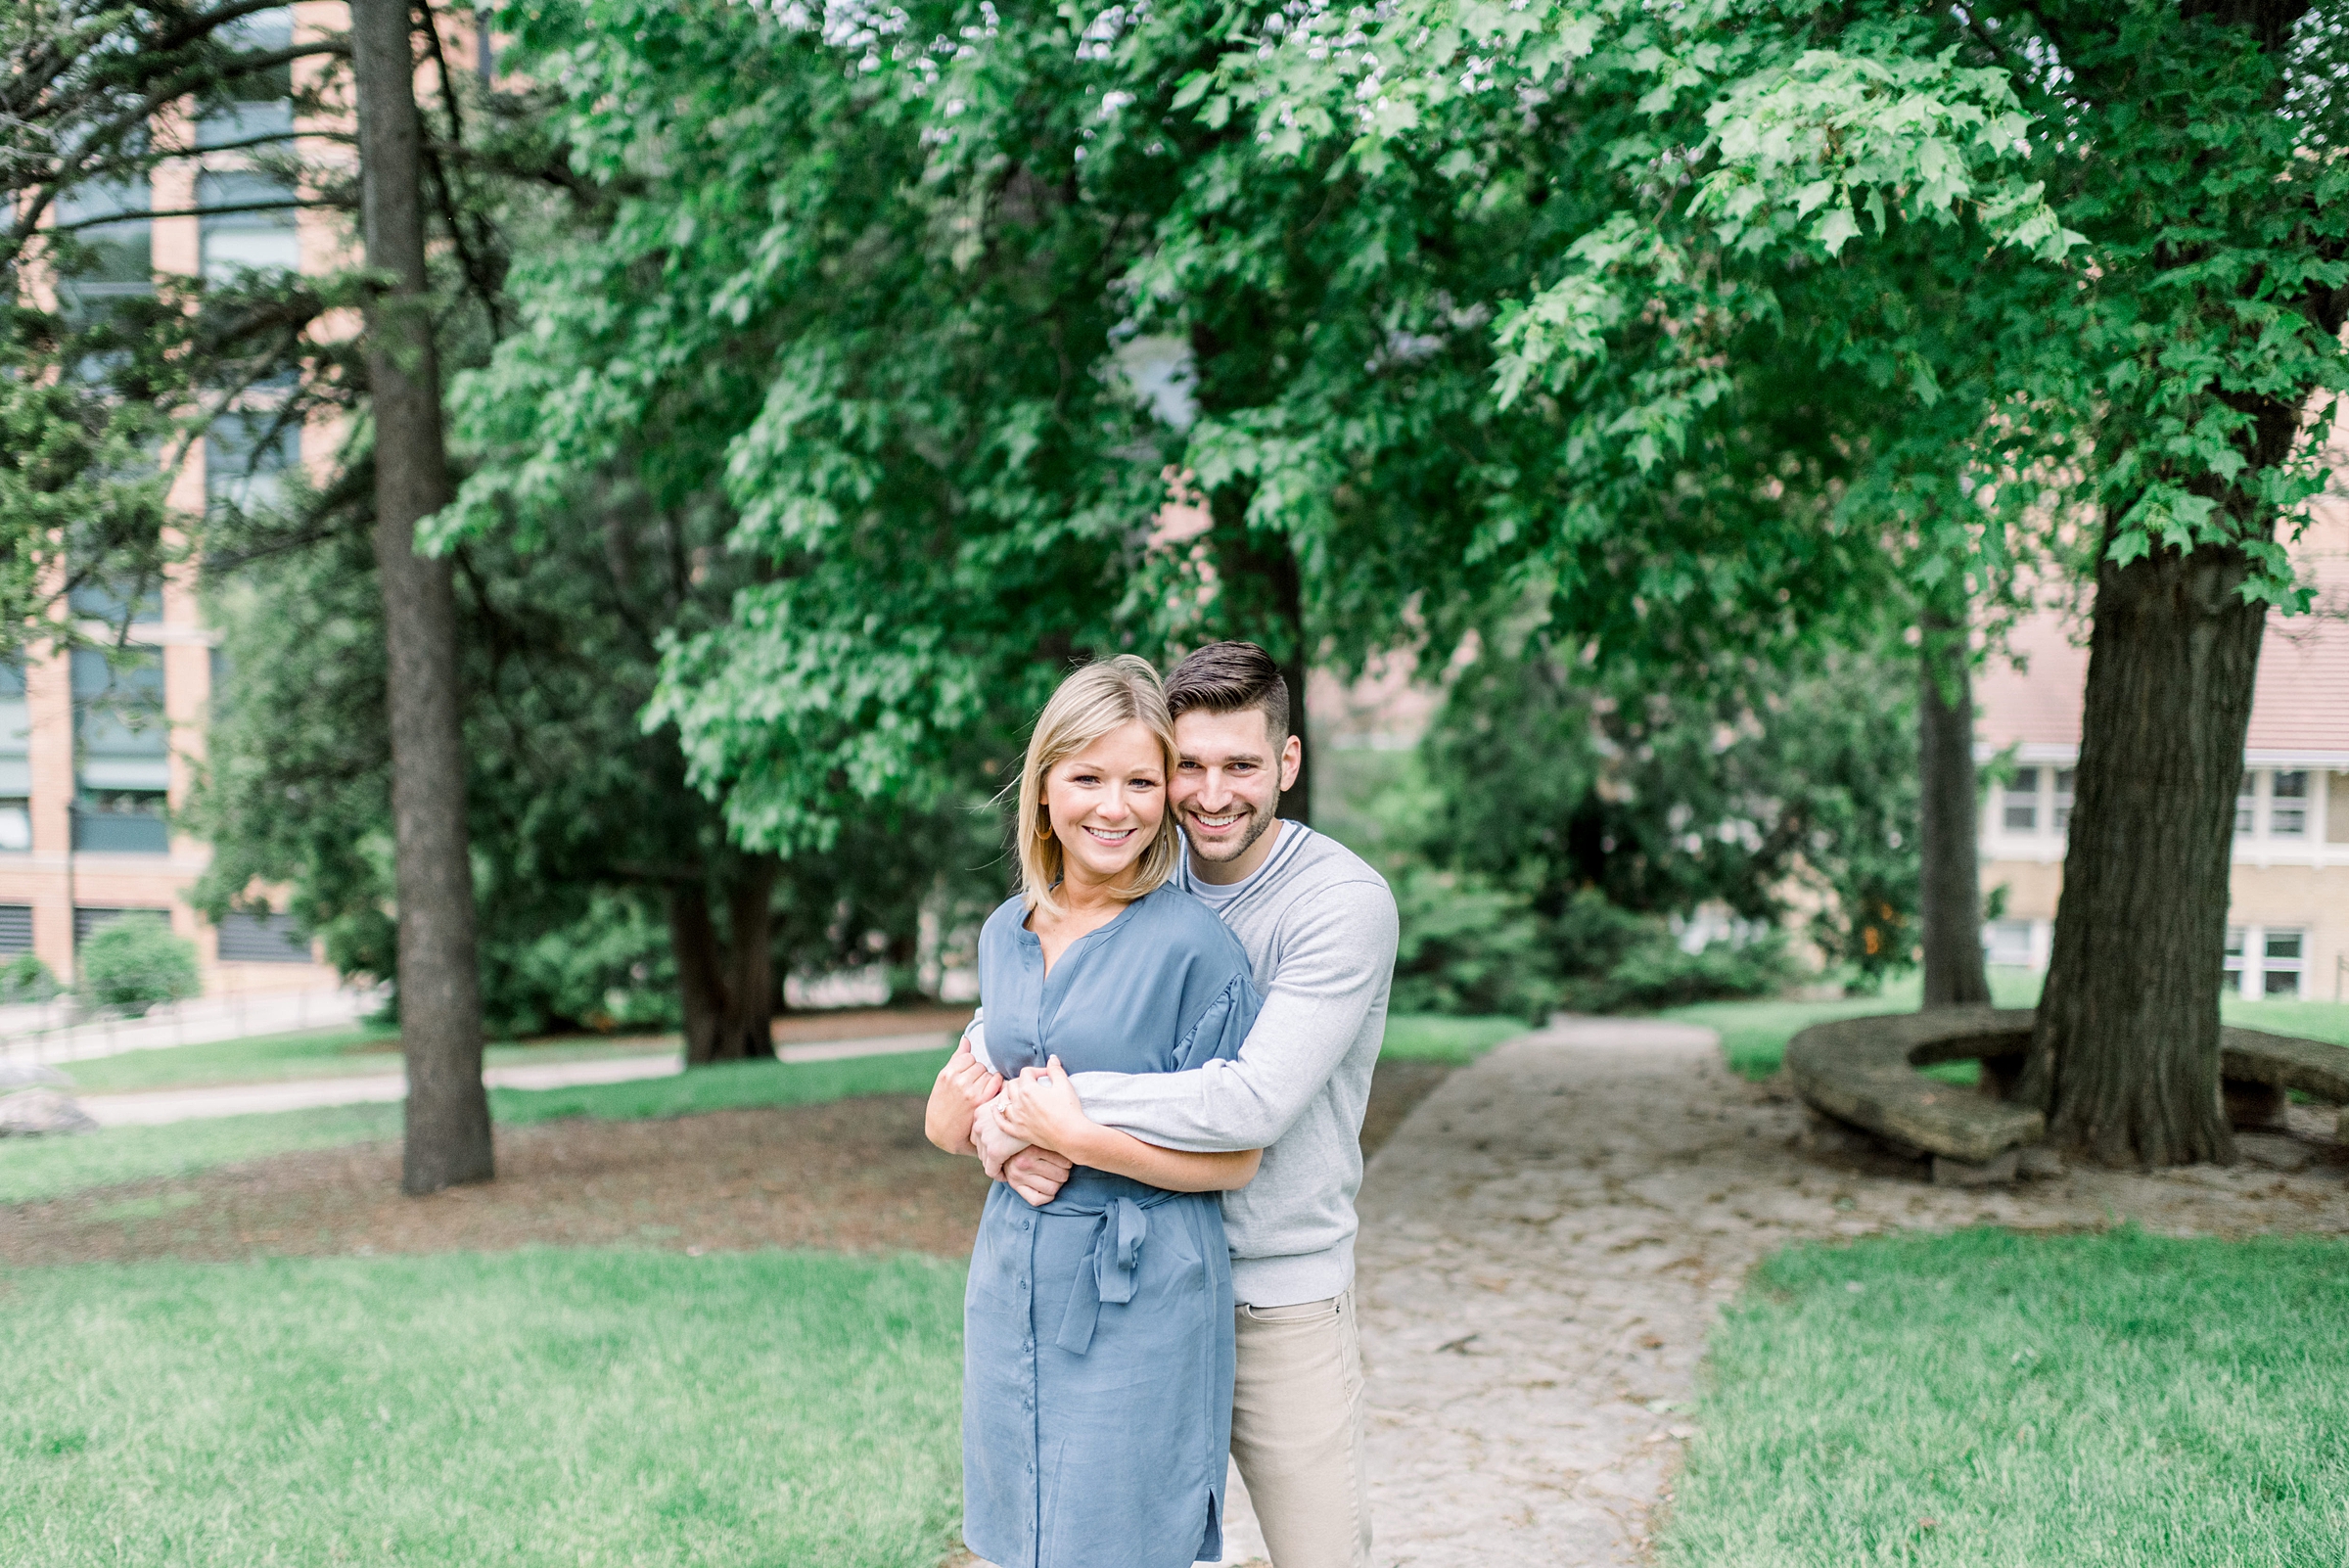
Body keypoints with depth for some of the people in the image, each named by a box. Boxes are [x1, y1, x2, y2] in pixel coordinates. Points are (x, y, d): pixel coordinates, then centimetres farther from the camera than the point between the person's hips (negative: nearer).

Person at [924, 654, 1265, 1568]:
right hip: (1014, 1282, 6)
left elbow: (1235, 1160, -11)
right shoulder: (1005, 934, 7)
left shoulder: (1193, 945, -12)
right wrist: (961, 1108, -4)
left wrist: (1081, 1138, -19)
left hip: (1143, 1296, -6)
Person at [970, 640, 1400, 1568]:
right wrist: (996, 1118, -14)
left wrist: (1053, 1103, -23)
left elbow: (1252, 1102, -27)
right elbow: (998, 1020, 7)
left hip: (1278, 1294, -4)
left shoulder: (1345, 902, -16)